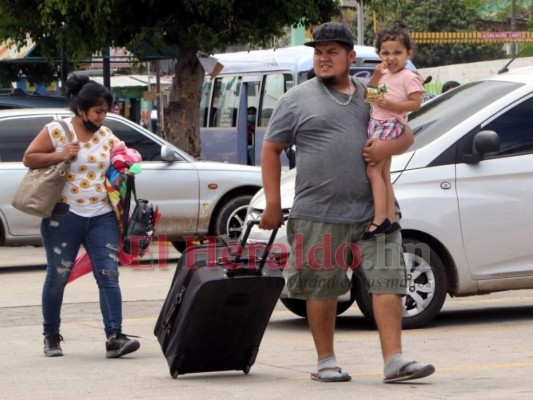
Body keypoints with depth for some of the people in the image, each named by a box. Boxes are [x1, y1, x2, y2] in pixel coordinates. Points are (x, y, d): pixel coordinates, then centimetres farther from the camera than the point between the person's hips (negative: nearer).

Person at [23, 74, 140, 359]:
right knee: (57, 277, 6)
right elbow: (29, 158, -3)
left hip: (101, 216, 3)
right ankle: (51, 336, 22)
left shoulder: (106, 136, 10)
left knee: (109, 275, -8)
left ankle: (114, 337, -14)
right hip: (64, 216, -3)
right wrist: (60, 155, -15)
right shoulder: (56, 131, -3)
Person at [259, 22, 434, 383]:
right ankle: (326, 361, 17)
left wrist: (390, 146, -6)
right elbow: (271, 150, 6)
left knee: (387, 280, -7)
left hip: (373, 212, 2)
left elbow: (407, 135, 18)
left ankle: (394, 360, -8)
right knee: (321, 289, 4)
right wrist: (273, 203, -1)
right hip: (319, 215, -2)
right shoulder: (297, 100, 5)